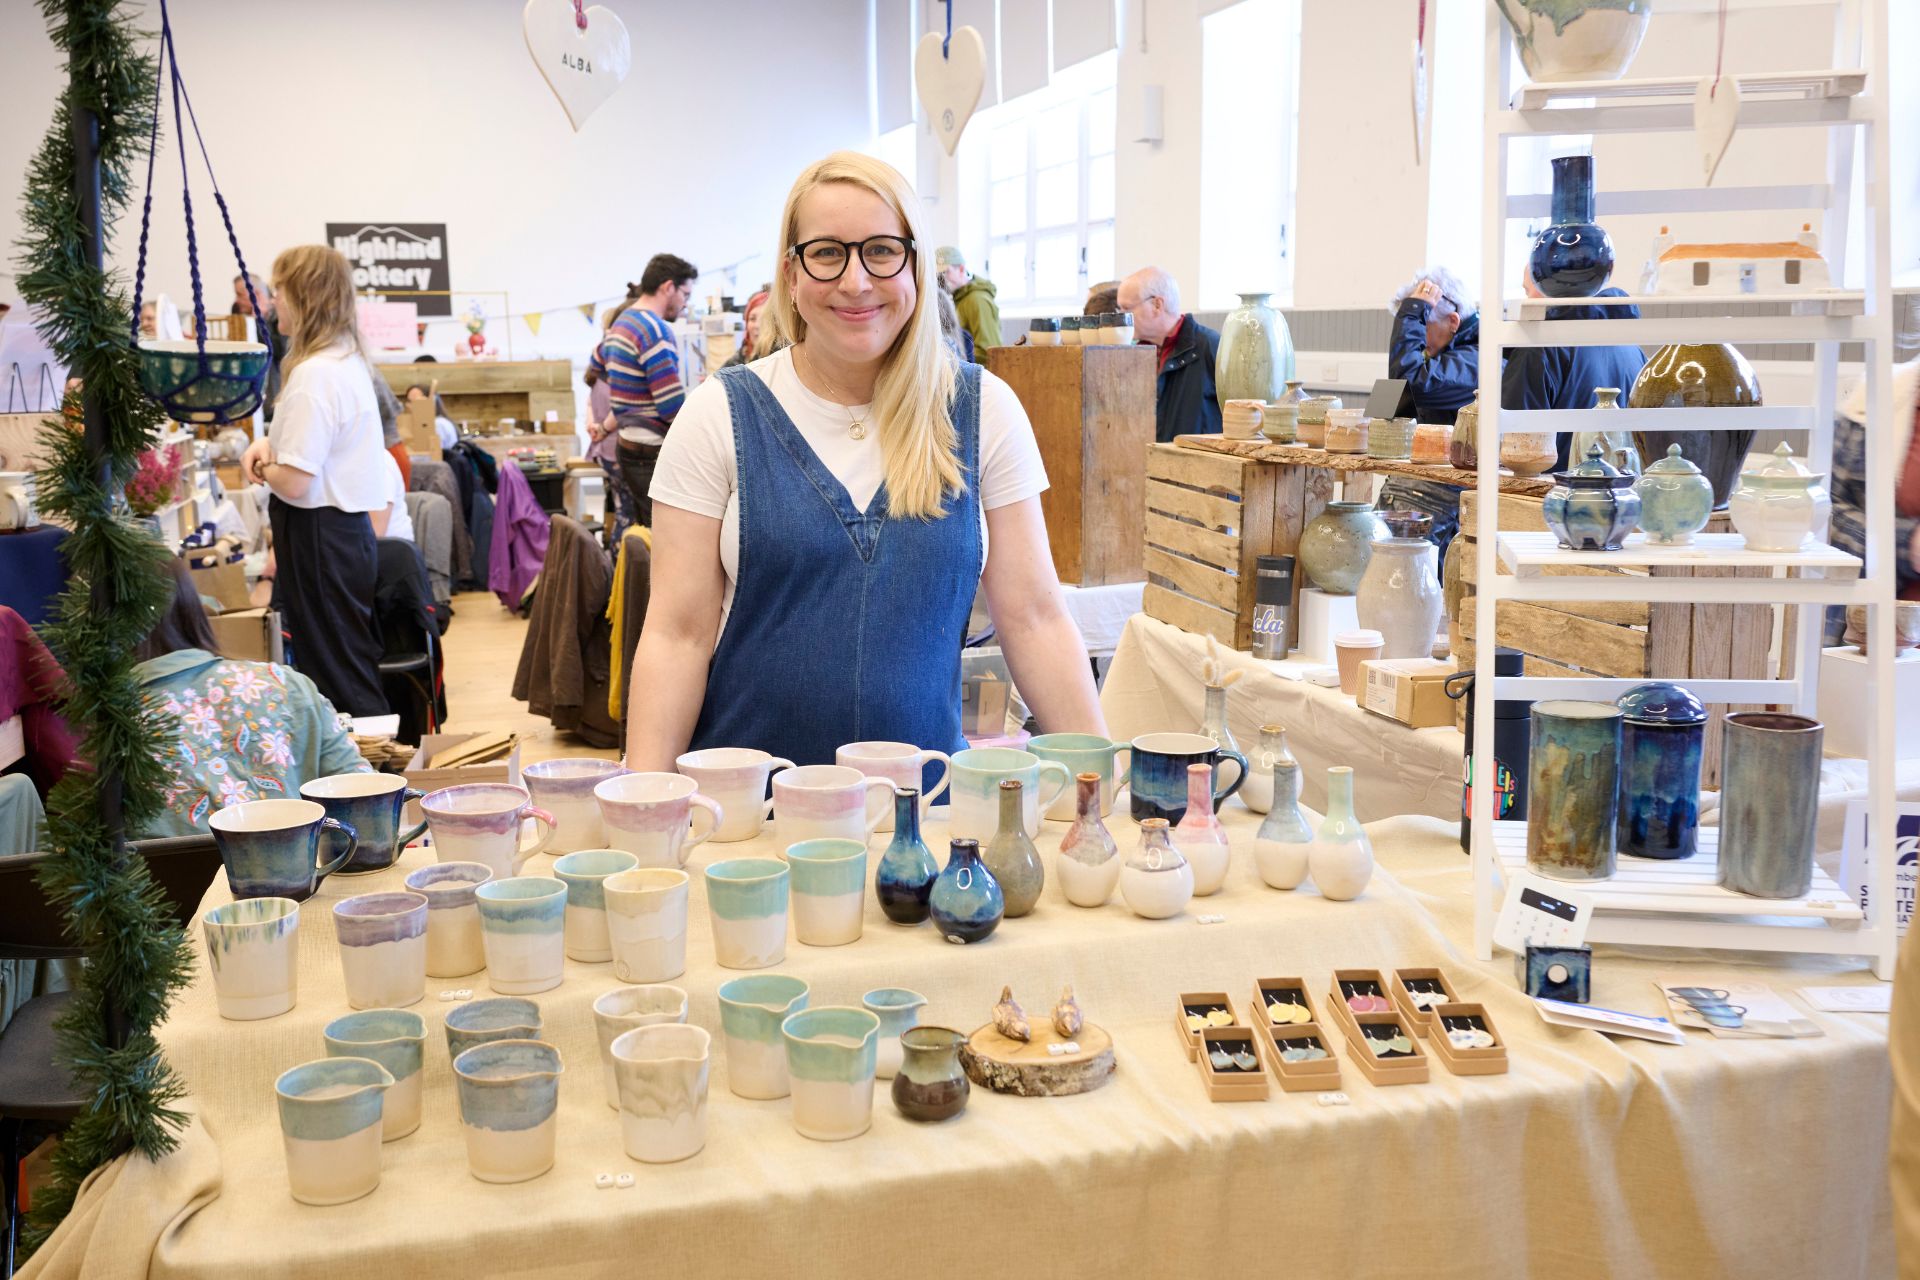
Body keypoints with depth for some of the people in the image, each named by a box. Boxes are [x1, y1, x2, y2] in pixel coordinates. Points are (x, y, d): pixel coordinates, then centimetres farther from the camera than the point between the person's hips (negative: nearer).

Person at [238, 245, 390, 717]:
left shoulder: (313, 375, -21)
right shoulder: (351, 360, 9)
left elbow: (295, 482, -24)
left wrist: (262, 468, -3)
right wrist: (270, 442, 7)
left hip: (320, 536, -10)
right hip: (351, 530, 10)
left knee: (341, 681, -1)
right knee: (354, 667, 17)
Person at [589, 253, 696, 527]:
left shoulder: (619, 325, 14)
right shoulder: (656, 331, -15)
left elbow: (594, 371, 31)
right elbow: (673, 406, -20)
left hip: (627, 445, 10)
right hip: (654, 453, -10)